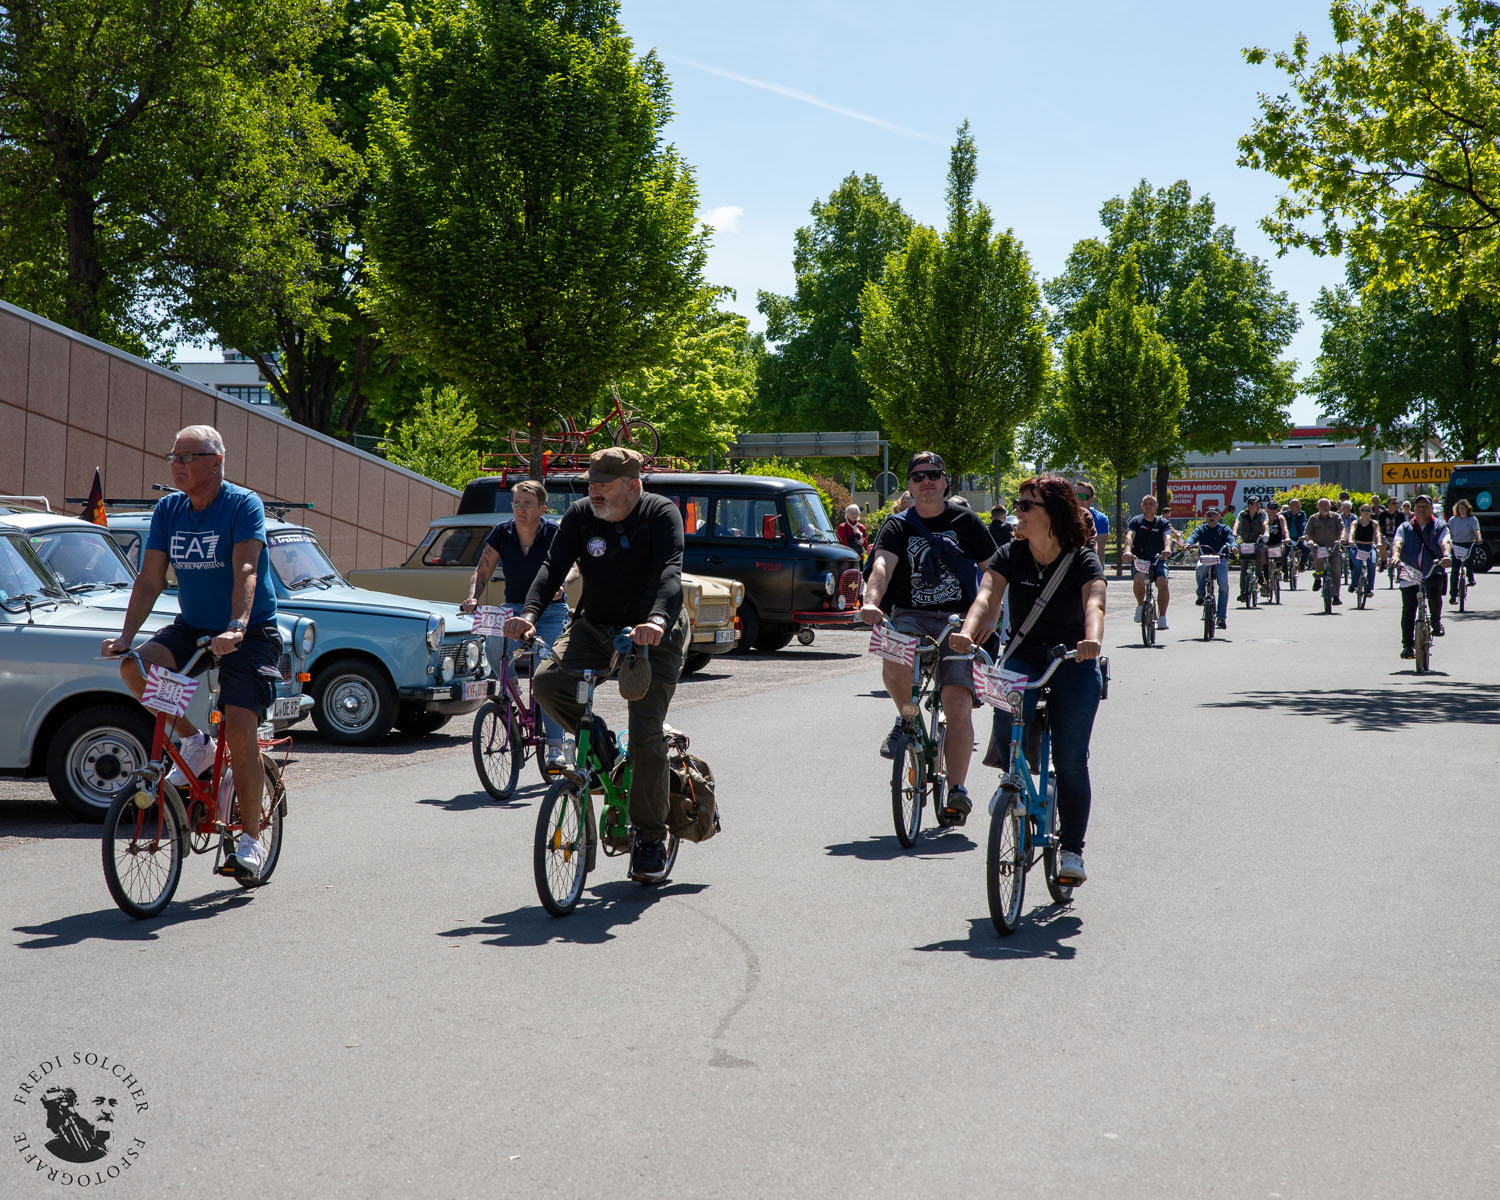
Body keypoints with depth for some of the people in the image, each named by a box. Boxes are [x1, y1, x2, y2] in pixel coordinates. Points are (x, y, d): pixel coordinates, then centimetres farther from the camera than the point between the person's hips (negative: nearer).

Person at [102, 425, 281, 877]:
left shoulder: (243, 505, -15)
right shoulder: (167, 510, 2)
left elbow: (245, 571, -28)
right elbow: (150, 580, -2)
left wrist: (236, 628, -43)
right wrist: (125, 636, -15)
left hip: (250, 634, -5)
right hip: (192, 627, 5)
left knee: (240, 730, -18)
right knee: (135, 667, -23)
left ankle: (251, 839, -2)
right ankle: (195, 743, 0)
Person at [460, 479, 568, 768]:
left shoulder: (553, 534, -12)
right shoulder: (502, 533, -5)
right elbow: (482, 572, -4)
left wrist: (559, 584, -40)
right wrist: (473, 597, -24)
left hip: (550, 611, -3)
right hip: (514, 608, 3)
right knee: (494, 647, -27)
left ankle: (555, 746, -10)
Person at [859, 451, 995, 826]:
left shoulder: (965, 521, 7)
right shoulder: (898, 527, 5)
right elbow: (882, 564, -14)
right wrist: (872, 602, -33)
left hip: (958, 619, 0)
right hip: (911, 616, 0)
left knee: (959, 705, -14)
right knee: (894, 664, -32)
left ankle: (957, 790, -5)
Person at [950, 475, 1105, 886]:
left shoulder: (1083, 561, -8)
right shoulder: (1010, 556, 0)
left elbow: (1094, 604, -26)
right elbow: (987, 596, -16)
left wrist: (1092, 640, -49)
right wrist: (967, 633, -37)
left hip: (1073, 664, -2)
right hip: (1023, 658, 2)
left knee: (1070, 758, -11)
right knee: (1007, 721, -29)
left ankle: (1071, 850, 1)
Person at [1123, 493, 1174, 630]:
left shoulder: (1163, 523, 7)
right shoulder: (1135, 521, 6)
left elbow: (1167, 537, -13)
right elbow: (1129, 535, -13)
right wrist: (1128, 550, -35)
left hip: (1158, 561, 0)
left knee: (1162, 582, -28)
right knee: (1138, 578, -33)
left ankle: (1162, 617, -19)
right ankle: (1140, 605, -5)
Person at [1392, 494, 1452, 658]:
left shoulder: (1439, 527, 10)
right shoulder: (1405, 528, 12)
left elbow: (1445, 543, -9)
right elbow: (1398, 543, -6)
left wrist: (1446, 555, -32)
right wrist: (1396, 556, -29)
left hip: (1433, 572, -1)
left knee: (1434, 595, -29)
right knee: (1408, 611, -4)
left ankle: (1436, 622, -1)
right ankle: (1408, 645, 5)